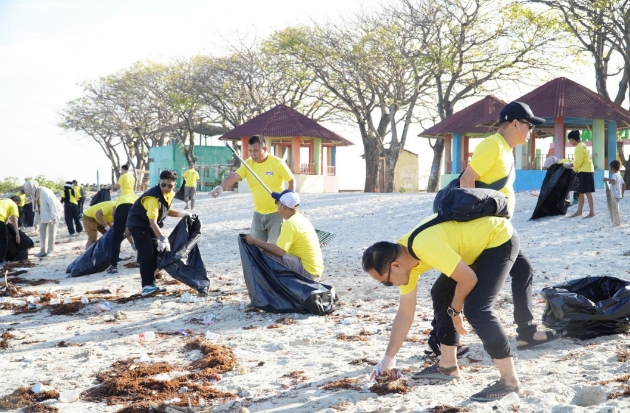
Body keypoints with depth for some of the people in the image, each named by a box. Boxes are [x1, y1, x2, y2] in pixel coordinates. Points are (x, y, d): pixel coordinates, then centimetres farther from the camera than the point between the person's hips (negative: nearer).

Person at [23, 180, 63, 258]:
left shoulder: (44, 192, -24)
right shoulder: (34, 194, 2)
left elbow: (52, 204, -26)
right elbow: (37, 208, 10)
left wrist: (53, 216, -32)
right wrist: (36, 221, 11)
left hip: (53, 213, -8)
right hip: (44, 214, 8)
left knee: (51, 232, -5)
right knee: (42, 231, 6)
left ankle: (50, 251, 1)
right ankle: (43, 251, 10)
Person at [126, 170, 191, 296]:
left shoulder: (170, 194, -5)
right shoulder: (153, 197, -33)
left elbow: (165, 210, 12)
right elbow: (152, 222, -37)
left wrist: (180, 214, -5)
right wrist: (163, 238, -43)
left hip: (150, 226, 9)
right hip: (138, 224, -9)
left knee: (156, 253, 10)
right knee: (147, 254, -18)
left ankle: (151, 283, 20)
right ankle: (147, 286, -20)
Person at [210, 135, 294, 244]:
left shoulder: (277, 163, -13)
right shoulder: (248, 164, -3)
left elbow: (291, 181, -4)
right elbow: (234, 176, -18)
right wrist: (221, 187, -36)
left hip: (276, 212, -5)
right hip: (258, 213, 5)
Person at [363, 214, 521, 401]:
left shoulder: (425, 246, -32)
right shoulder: (404, 256, -2)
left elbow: (469, 279, -25)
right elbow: (405, 314, 6)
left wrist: (455, 311, -7)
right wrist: (388, 359, 11)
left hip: (500, 238, -9)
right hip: (478, 240, 9)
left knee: (476, 308, -19)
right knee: (441, 293, 12)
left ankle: (510, 380, -11)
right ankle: (448, 365, 22)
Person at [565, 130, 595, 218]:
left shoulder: (579, 147, -15)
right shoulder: (582, 145, 16)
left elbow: (578, 163, -19)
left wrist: (569, 165, -5)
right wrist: (571, 164, 12)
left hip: (585, 172, -10)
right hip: (585, 171, 10)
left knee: (587, 192, -8)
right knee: (581, 192, 11)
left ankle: (592, 212, -7)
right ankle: (579, 211, 15)